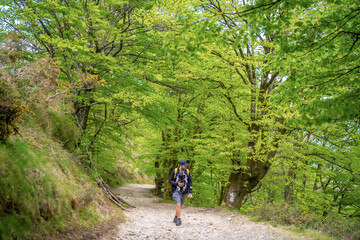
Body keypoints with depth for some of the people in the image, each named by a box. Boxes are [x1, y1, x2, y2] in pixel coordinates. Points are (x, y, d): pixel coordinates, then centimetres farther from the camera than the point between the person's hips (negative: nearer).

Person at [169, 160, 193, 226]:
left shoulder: (187, 172, -7)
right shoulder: (175, 171, -14)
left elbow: (190, 182, -1)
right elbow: (170, 181, -6)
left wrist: (190, 192, -6)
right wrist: (177, 184, -22)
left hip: (184, 192, 4)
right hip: (176, 191, -3)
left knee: (180, 205, 15)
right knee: (178, 205, -19)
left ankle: (176, 218, 34)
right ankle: (179, 220, -13)